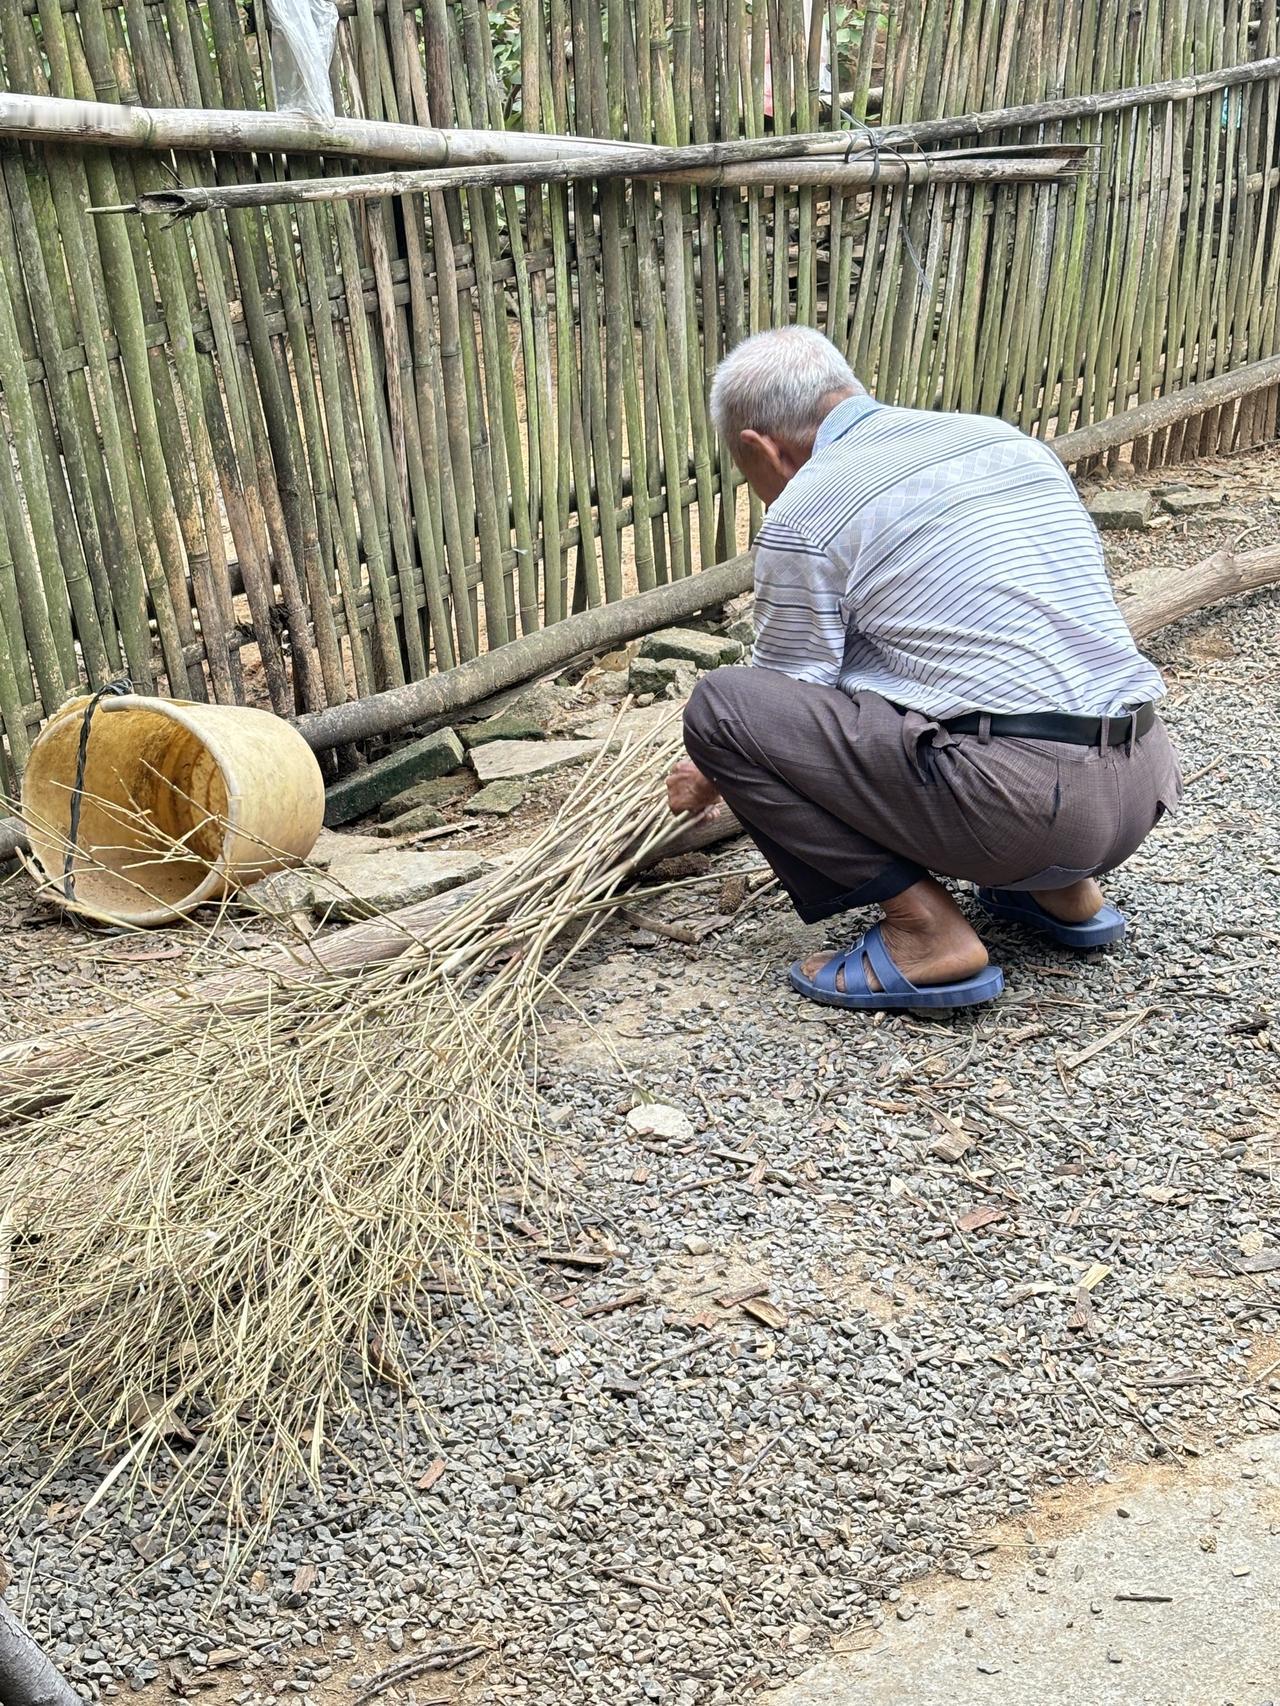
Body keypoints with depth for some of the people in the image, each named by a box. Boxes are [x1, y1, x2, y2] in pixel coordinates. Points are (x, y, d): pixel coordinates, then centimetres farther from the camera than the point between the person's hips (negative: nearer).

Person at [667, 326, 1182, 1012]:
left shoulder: (805, 512, -4)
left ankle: (925, 929, -5)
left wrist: (712, 776, 29)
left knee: (719, 703, -3)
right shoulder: (1001, 435, 18)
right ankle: (1061, 889, 20)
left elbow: (786, 704, 6)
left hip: (1017, 796, -8)